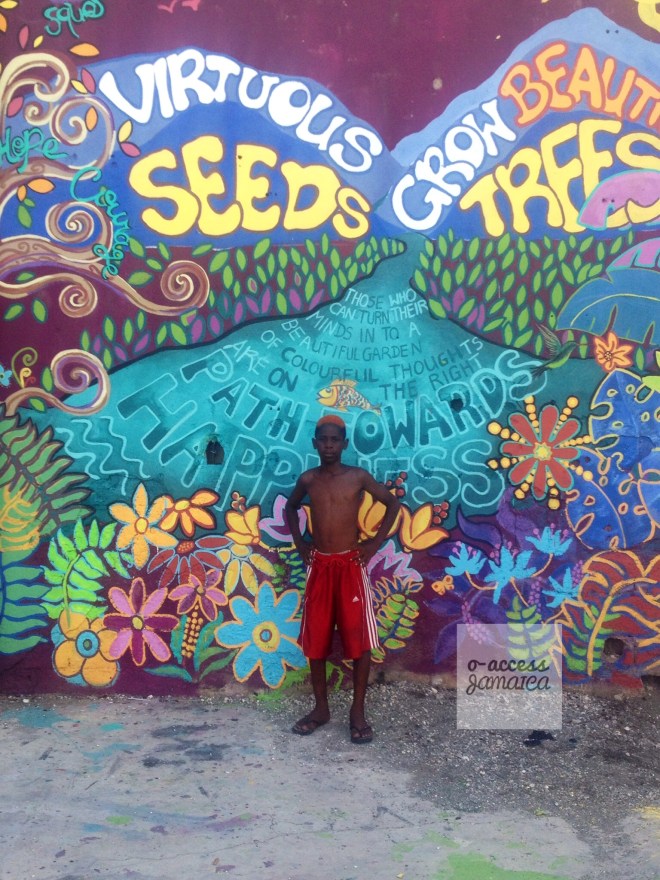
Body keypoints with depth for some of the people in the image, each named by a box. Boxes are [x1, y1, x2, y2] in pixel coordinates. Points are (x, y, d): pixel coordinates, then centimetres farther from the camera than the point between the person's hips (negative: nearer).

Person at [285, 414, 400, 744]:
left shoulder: (358, 477, -3)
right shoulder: (308, 479, 4)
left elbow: (392, 503, 6)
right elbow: (290, 507, 23)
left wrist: (375, 542, 0)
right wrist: (298, 542, 12)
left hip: (351, 565, -2)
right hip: (319, 567, 3)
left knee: (360, 640, -2)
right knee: (315, 640, 7)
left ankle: (358, 711, 9)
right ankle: (321, 708, 22)